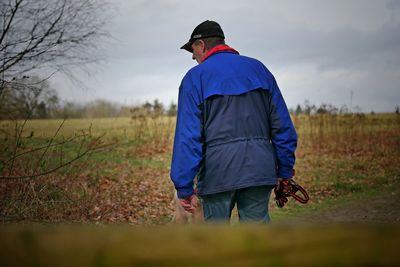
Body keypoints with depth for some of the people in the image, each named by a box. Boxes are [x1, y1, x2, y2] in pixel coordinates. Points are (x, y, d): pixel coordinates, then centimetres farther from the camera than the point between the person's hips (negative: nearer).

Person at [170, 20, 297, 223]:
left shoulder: (195, 77, 1)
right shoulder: (258, 68, 13)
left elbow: (187, 136, -8)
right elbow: (282, 125, 9)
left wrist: (184, 187, -7)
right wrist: (284, 171, 13)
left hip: (217, 170, -3)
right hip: (259, 169, 3)